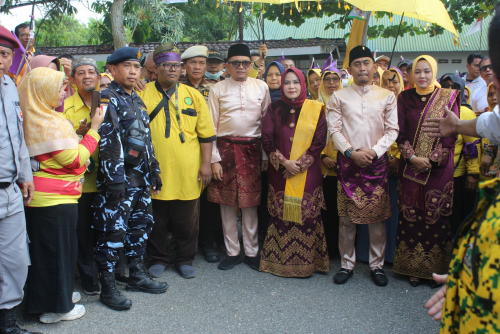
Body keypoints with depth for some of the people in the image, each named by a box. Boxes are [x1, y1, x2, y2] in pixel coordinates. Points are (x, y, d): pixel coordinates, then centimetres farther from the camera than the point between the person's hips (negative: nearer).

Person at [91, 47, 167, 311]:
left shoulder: (137, 101, 17)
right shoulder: (107, 100, -9)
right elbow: (108, 143, -16)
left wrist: (153, 172, 18)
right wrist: (115, 181, -21)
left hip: (141, 178, 8)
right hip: (118, 178, -8)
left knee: (141, 226, 14)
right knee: (113, 232, -3)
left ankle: (137, 276, 28)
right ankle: (107, 288, 9)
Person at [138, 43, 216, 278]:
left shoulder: (193, 95, 7)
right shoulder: (143, 94, 3)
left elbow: (206, 134, 7)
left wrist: (206, 163, 0)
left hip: (188, 172, 1)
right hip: (155, 172, 0)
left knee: (187, 221, 9)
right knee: (156, 220, 11)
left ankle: (185, 260, 27)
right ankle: (158, 259, 29)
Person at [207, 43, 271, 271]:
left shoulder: (261, 87, 6)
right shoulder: (217, 90, 4)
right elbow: (211, 126, 2)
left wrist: (266, 155, 1)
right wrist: (214, 159, -4)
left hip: (252, 149, 0)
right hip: (226, 149, 0)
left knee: (250, 203, 4)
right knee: (227, 203, 5)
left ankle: (251, 252, 17)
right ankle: (232, 252, 19)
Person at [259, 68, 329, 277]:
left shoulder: (316, 109, 4)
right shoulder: (274, 109, 7)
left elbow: (319, 142, -1)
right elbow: (267, 140, 1)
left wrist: (299, 164, -10)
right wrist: (284, 162, -10)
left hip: (308, 173, -1)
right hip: (280, 173, 1)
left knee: (307, 215, -1)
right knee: (281, 215, 2)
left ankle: (307, 262, 10)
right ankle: (280, 261, 13)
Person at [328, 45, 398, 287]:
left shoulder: (387, 96, 9)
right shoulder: (339, 97, 7)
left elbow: (392, 130, 4)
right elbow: (334, 130, 1)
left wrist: (374, 151, -10)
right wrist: (351, 152, -12)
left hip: (377, 161, 1)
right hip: (347, 161, 0)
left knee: (378, 216, 3)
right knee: (347, 217, 3)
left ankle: (377, 265, 17)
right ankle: (347, 264, 16)